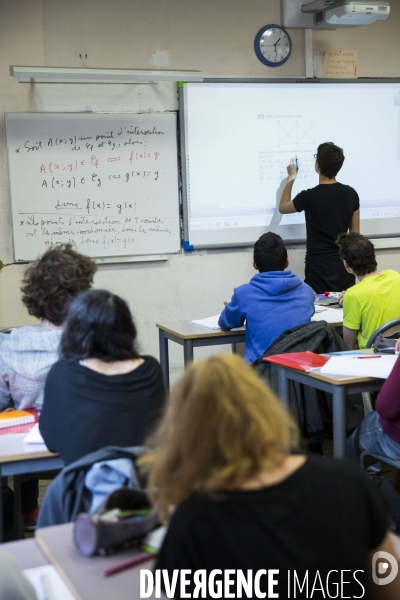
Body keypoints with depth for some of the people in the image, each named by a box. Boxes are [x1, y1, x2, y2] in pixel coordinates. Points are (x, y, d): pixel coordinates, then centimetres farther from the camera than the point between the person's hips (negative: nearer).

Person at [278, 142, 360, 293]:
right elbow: (355, 232, 8)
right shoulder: (351, 193, 0)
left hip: (319, 268, -4)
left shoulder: (310, 196, -14)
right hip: (344, 266, 5)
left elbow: (283, 208, 7)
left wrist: (291, 178, 17)